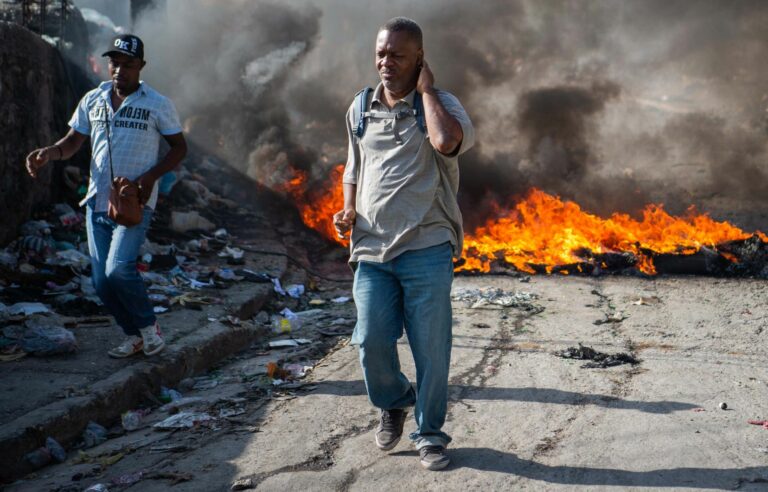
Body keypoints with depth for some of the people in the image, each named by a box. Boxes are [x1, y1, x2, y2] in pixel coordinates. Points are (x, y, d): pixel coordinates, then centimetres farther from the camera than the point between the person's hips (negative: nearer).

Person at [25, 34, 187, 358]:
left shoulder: (158, 104, -4)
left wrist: (151, 175, -14)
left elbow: (179, 147, 3)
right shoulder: (92, 100, 7)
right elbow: (72, 142, 13)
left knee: (119, 269, -22)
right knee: (102, 283, 5)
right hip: (98, 202, 5)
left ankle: (149, 326, 1)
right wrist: (48, 153, -10)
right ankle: (134, 337, 23)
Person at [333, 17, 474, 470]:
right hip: (372, 250, 3)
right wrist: (348, 211, 7)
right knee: (371, 340, -3)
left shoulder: (440, 104, -3)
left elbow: (447, 142, -28)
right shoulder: (361, 109, 11)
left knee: (431, 350, 2)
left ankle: (430, 434, 21)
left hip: (426, 249, -3)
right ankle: (395, 401, 29)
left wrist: (425, 89, -14)